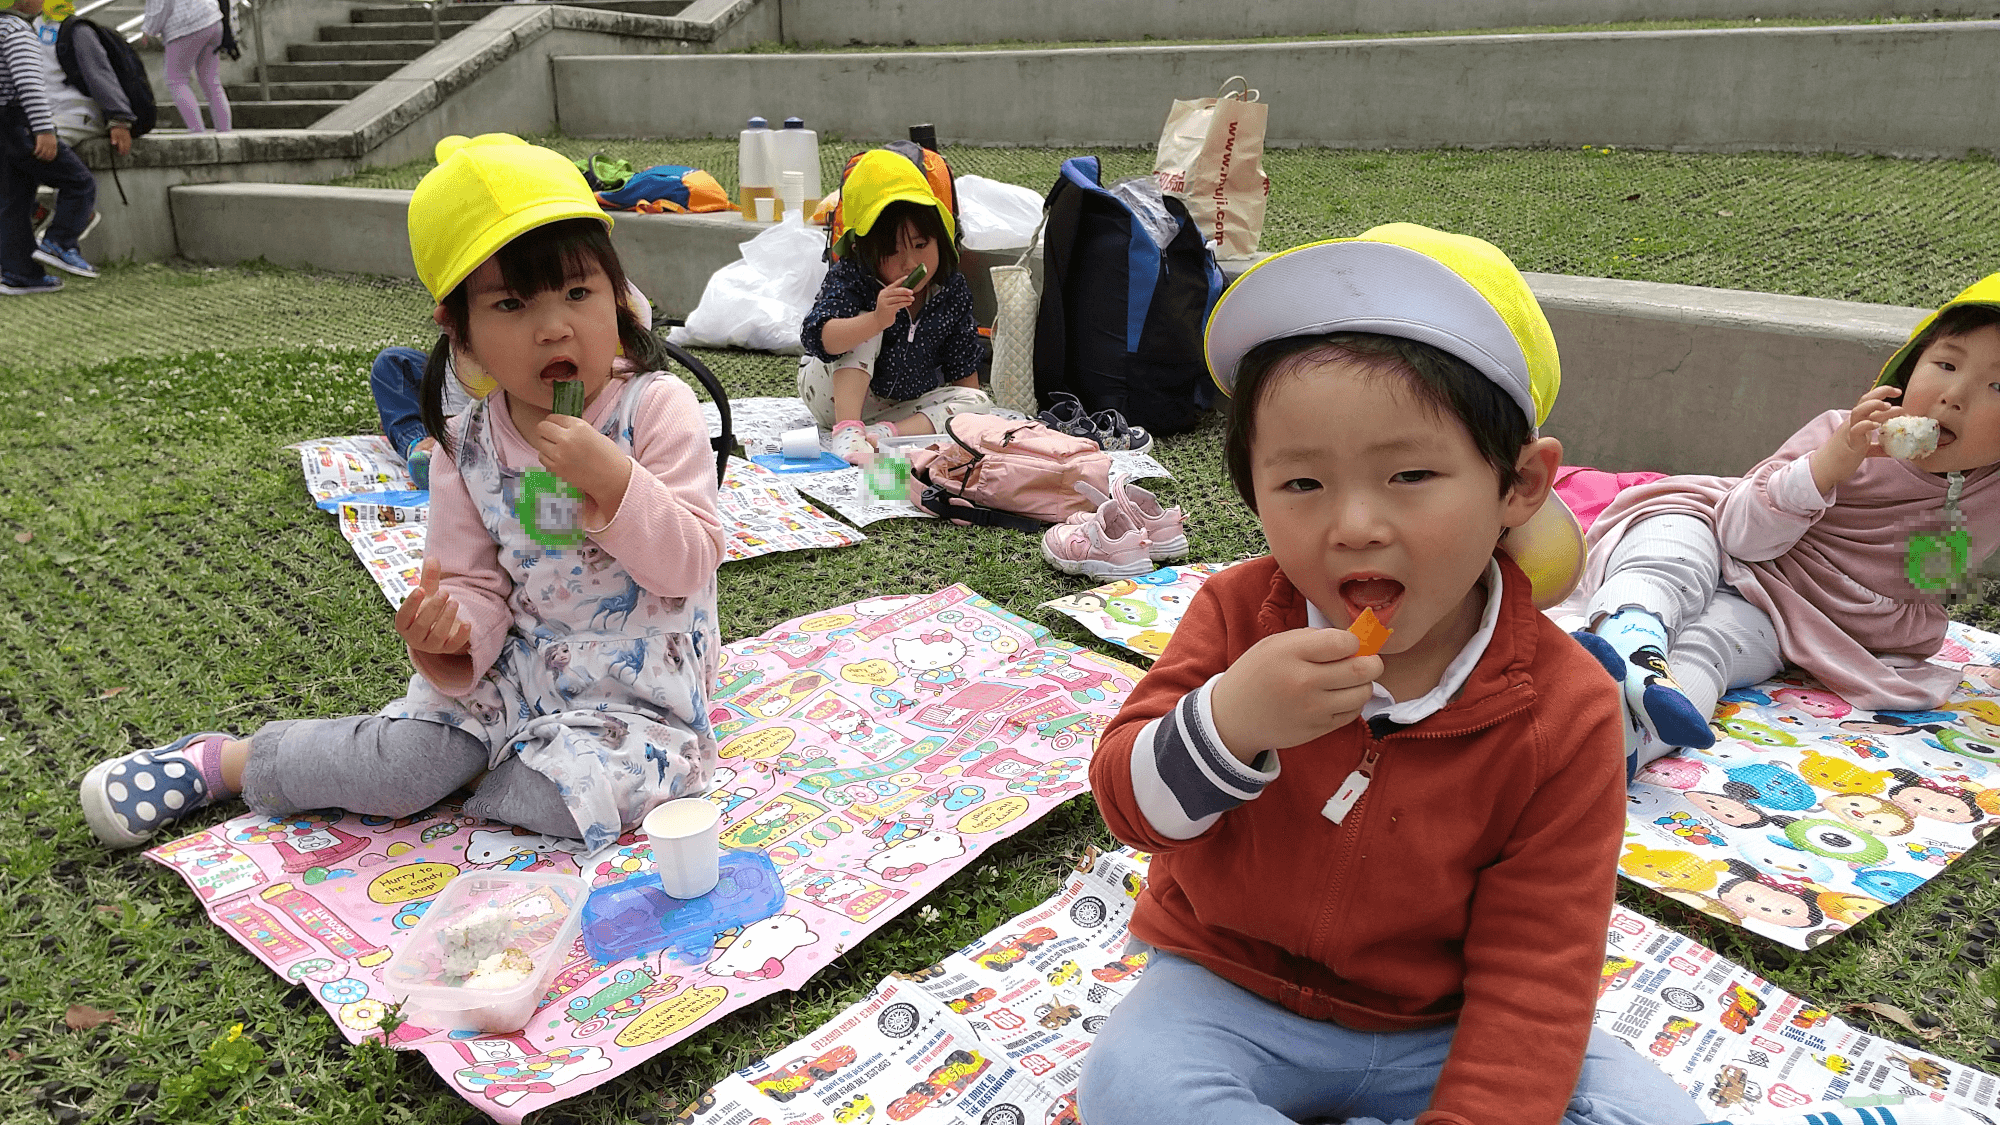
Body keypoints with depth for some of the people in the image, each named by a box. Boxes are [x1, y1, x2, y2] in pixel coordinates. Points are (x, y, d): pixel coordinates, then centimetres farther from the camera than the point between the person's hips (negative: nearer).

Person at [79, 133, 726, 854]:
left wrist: (612, 480, -33)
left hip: (639, 692, -3)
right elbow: (478, 583, 2)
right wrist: (453, 634, -22)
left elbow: (690, 562, -19)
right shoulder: (468, 448, -2)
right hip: (518, 667, 3)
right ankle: (218, 761, 16)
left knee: (577, 785, -29)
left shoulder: (655, 408, -14)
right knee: (405, 751, -12)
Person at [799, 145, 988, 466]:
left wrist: (965, 414, -9)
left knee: (979, 402, -16)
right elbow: (819, 338, -37)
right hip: (838, 394, -4)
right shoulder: (849, 277, -21)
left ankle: (883, 434, -32)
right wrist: (876, 320, -52)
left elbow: (963, 368, 1)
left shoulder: (952, 291, -9)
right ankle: (847, 429, -35)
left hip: (900, 406, 4)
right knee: (865, 323, -26)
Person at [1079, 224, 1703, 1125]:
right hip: (1233, 997, 0)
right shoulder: (1239, 617, -13)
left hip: (1441, 1030, 1)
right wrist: (1224, 724, -34)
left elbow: (1533, 971, -13)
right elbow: (1130, 804, -13)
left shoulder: (1565, 716, -17)